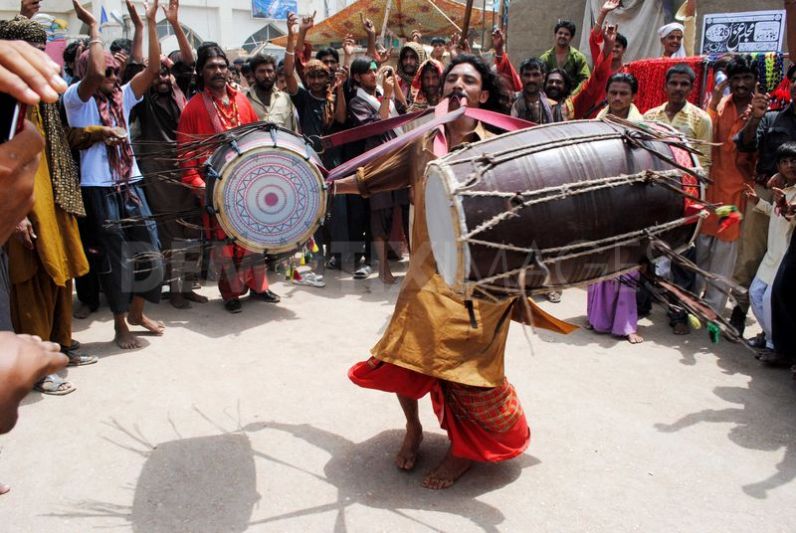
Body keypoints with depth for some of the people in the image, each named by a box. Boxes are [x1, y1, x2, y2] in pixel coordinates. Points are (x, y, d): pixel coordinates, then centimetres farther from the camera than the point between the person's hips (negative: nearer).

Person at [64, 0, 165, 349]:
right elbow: (94, 73, -25)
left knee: (146, 248, 8)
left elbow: (153, 68, 2)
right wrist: (94, 28, -15)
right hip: (99, 187, -6)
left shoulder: (122, 97, 11)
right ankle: (120, 323, 15)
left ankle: (137, 311, 27)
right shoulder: (76, 99, -4)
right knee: (114, 255, 1)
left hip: (130, 182, 6)